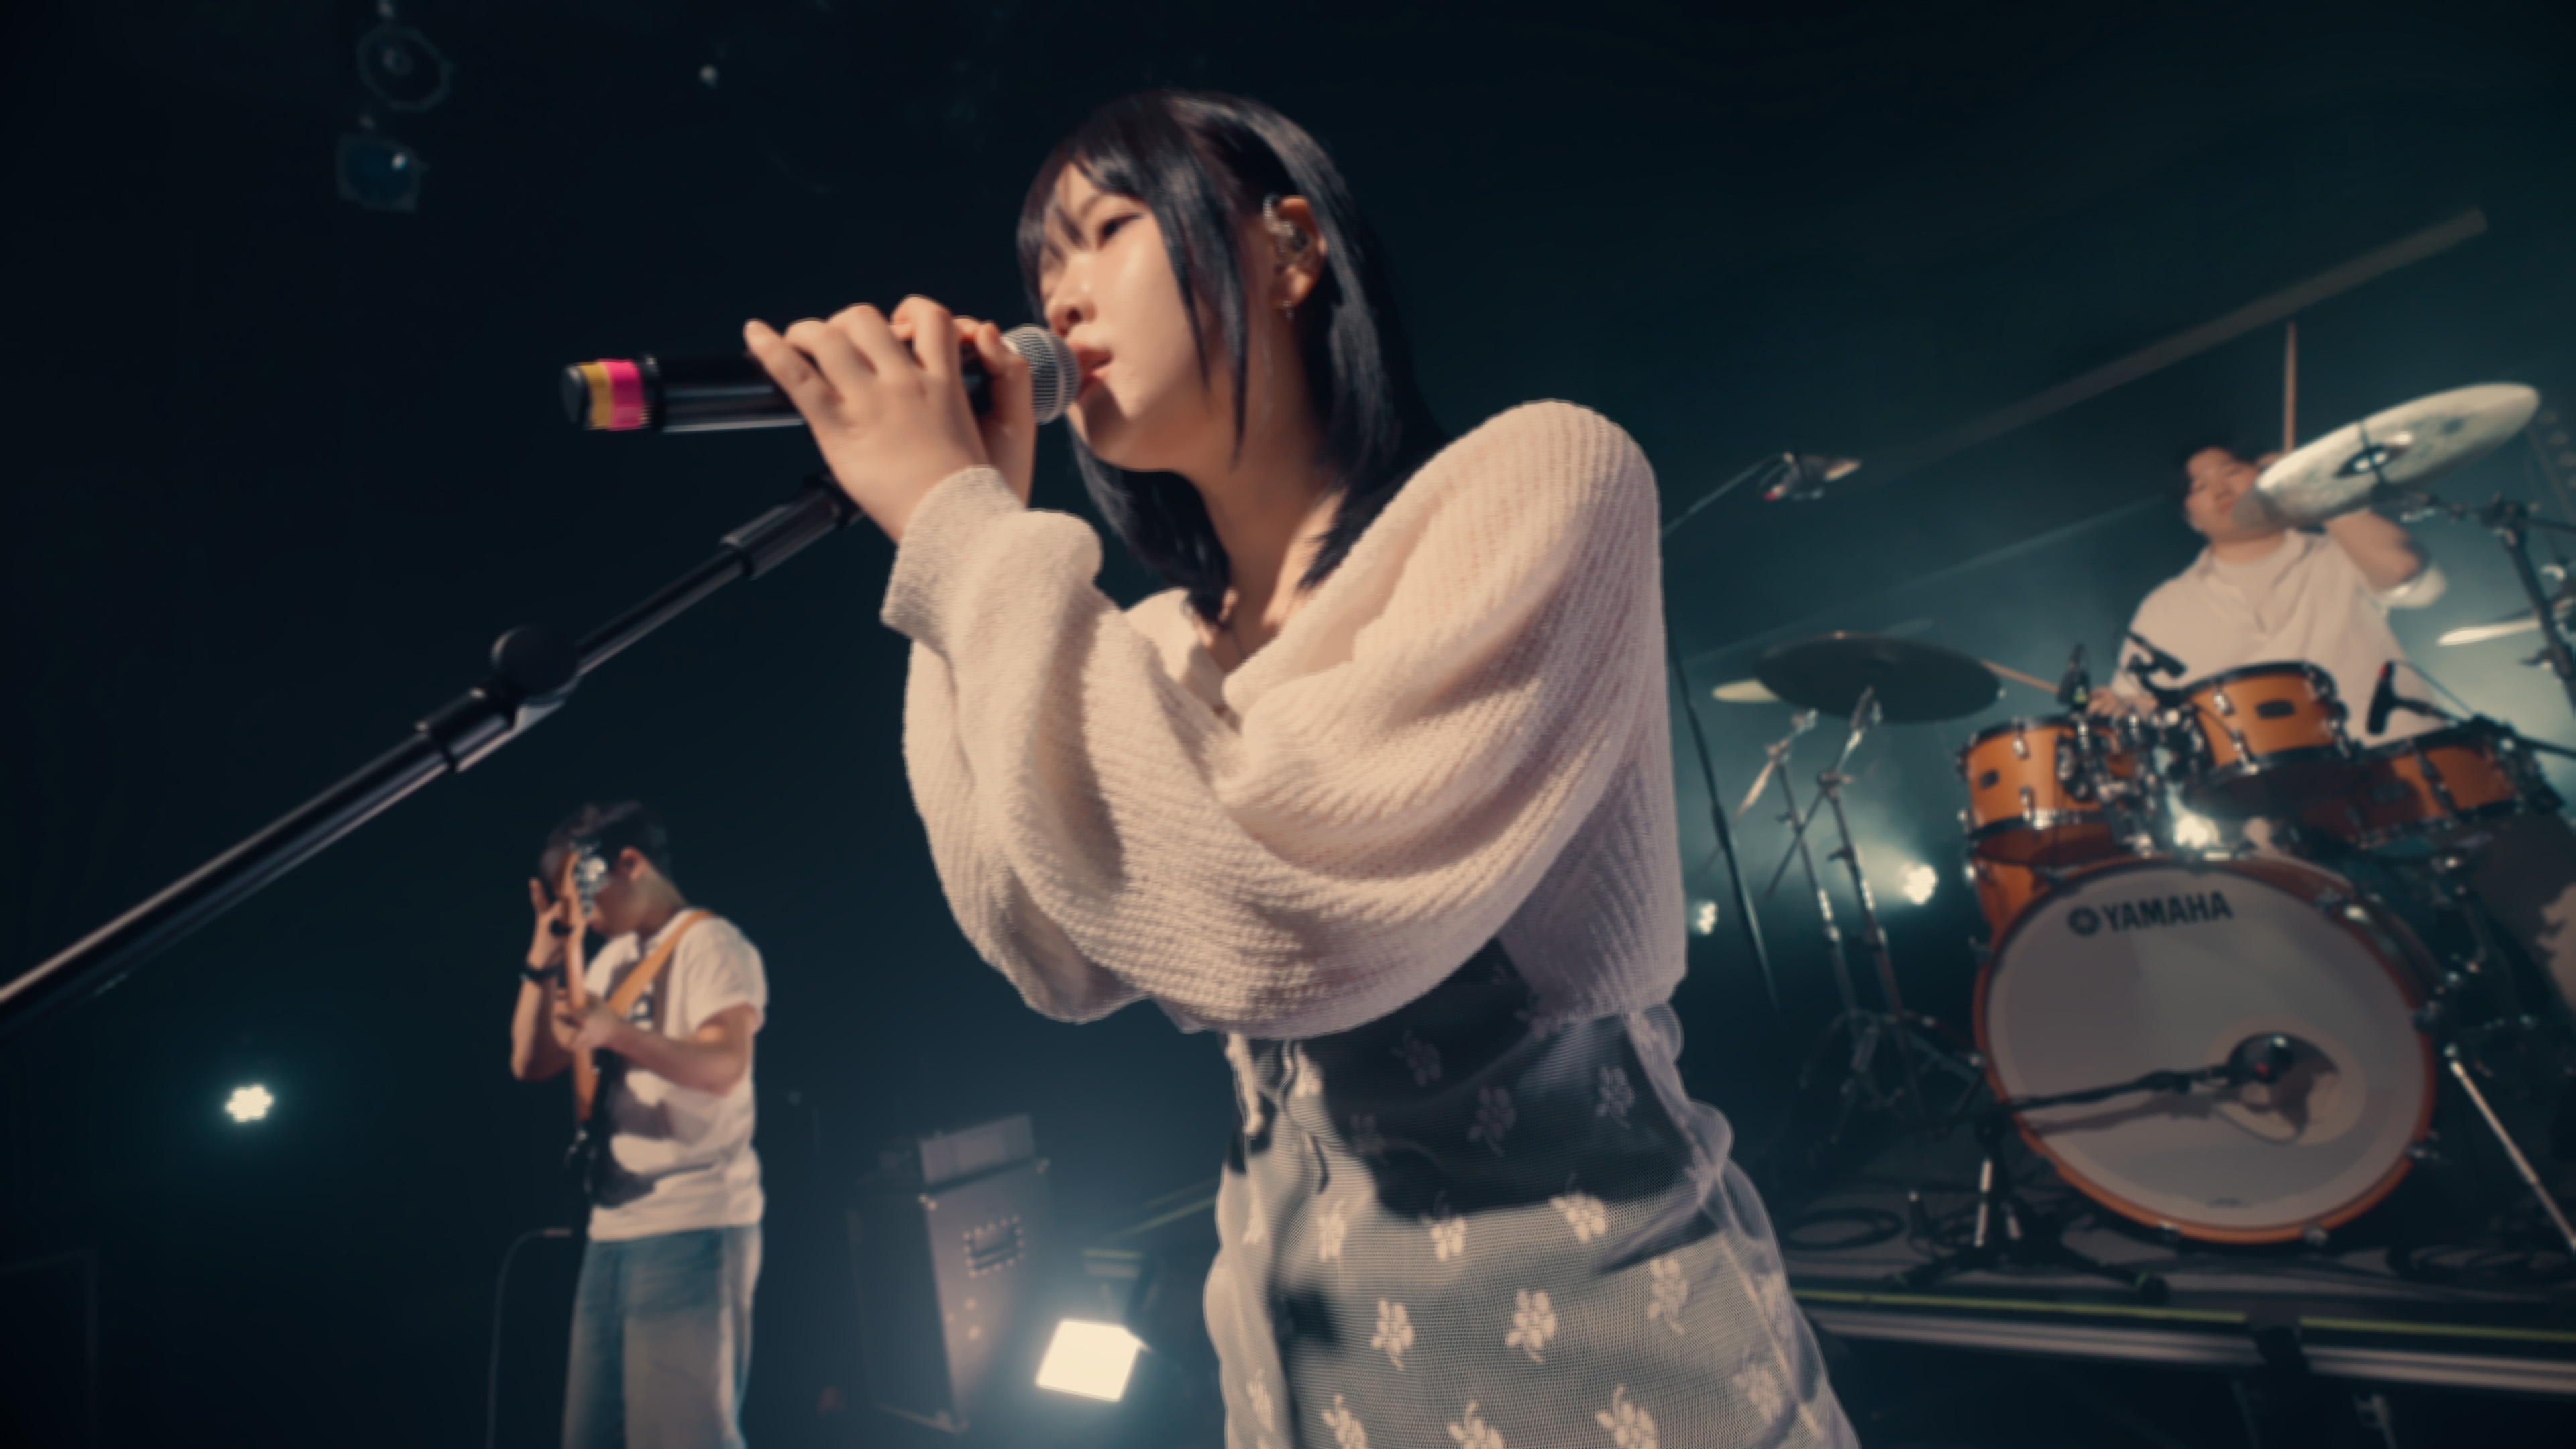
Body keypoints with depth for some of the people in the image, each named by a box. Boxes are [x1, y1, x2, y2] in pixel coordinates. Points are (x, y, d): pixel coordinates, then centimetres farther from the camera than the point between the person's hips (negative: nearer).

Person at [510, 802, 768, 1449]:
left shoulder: (713, 943, -7)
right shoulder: (611, 961, 18)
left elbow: (724, 1067, -20)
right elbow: (531, 1063, 14)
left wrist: (613, 1031, -36)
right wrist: (544, 960, 2)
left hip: (692, 1227, -8)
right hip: (612, 1230, 8)